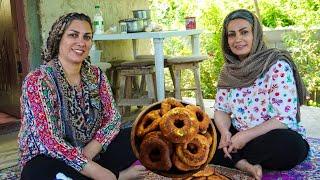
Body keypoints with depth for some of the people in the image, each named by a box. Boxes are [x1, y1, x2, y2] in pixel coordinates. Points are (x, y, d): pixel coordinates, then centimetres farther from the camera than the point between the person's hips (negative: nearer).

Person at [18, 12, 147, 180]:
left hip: (92, 155, 4)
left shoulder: (95, 75, 1)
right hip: (50, 160, -4)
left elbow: (112, 118, -3)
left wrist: (89, 151, -21)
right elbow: (49, 140, -24)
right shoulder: (37, 81, -17)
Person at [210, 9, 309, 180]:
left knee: (291, 145, -37)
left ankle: (233, 159, -11)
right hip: (237, 137, 5)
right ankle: (245, 165, -22)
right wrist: (225, 132, -18)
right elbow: (221, 109, 4)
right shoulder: (229, 70, 2)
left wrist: (246, 136, -24)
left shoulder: (278, 66, -16)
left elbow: (285, 119, -21)